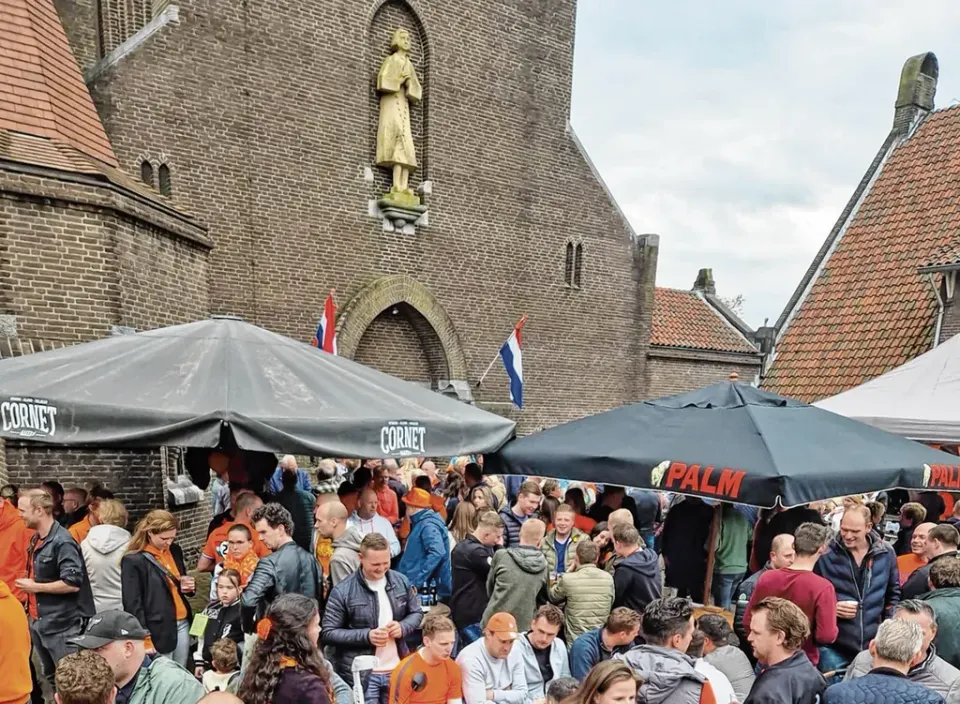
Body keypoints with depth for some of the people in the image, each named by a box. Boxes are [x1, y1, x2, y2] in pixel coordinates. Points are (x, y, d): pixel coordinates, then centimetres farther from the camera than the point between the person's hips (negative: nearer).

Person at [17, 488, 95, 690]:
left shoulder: (62, 542, -20)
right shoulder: (36, 539, 9)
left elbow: (72, 583, -25)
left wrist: (35, 587, -16)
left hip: (61, 624, -9)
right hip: (38, 620, 9)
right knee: (50, 676, 20)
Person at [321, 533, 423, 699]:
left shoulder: (401, 581, 0)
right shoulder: (342, 592, -14)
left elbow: (416, 613, 12)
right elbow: (328, 633, -11)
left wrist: (403, 627, -10)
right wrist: (366, 635, -21)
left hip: (397, 671, 4)